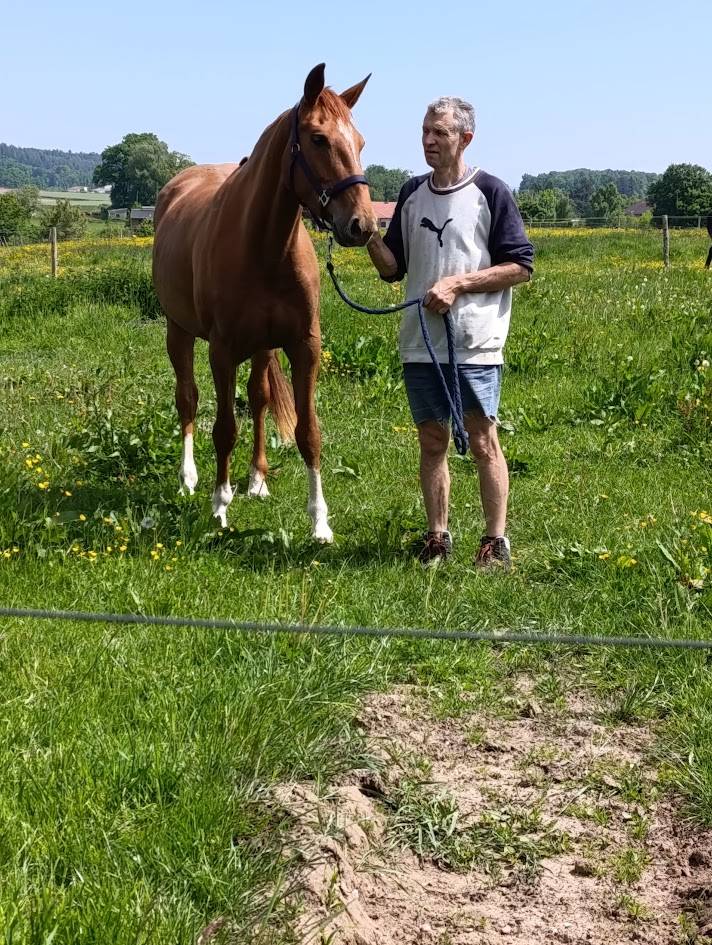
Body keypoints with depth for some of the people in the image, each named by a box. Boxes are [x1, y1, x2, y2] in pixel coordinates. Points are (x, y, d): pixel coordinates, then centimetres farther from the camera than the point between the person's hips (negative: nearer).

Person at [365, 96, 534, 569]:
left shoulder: (490, 193, -3)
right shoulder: (412, 194, 11)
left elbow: (521, 266, -6)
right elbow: (393, 268, 14)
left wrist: (458, 284, -15)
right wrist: (369, 237, -6)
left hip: (475, 342, -5)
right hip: (420, 342, 5)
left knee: (483, 440, -2)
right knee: (432, 440, 9)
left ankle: (496, 542, 5)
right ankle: (437, 537, 18)